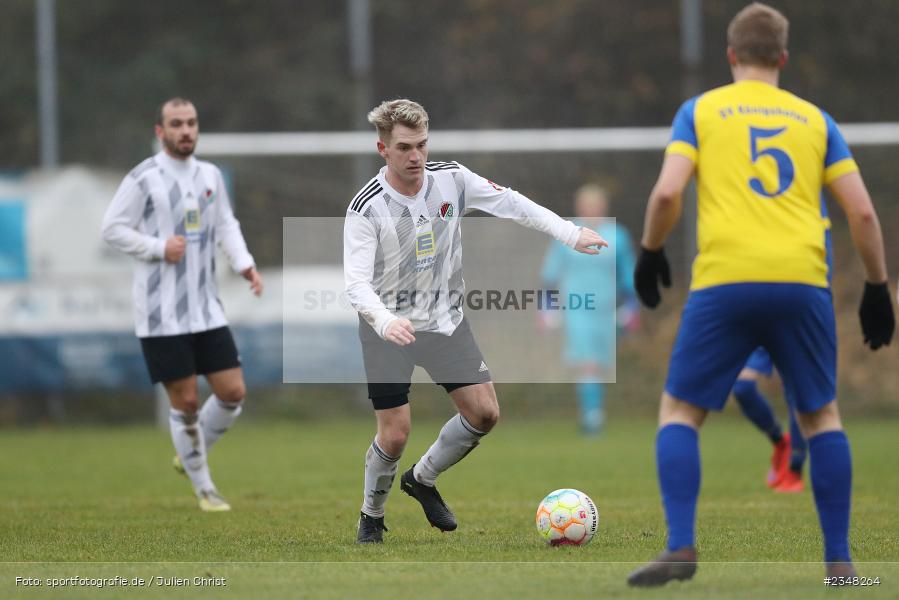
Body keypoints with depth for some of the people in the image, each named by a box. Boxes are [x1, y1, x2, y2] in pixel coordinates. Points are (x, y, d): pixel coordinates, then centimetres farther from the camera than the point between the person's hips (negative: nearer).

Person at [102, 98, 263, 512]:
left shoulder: (210, 176, 9)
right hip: (161, 314, -5)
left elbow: (226, 226, 17)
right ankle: (203, 487, 15)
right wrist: (159, 248, -17)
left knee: (233, 393, 2)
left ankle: (189, 456, 27)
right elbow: (112, 229, -6)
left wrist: (244, 264, 1)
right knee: (185, 401, -1)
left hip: (206, 310, 5)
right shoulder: (144, 179, -8)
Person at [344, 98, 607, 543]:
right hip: (388, 326, -5)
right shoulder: (366, 209, -21)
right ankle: (371, 515, 18)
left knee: (484, 413, 0)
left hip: (445, 319, 5)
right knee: (395, 433, -9)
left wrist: (571, 234, -9)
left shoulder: (451, 179, -9)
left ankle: (423, 479, 24)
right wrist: (385, 322, -47)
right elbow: (356, 281, -28)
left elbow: (510, 204, -1)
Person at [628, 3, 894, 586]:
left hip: (725, 281, -2)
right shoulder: (814, 118, 15)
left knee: (680, 410, 10)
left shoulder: (700, 111, 9)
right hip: (803, 283, 2)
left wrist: (650, 252, 13)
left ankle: (681, 548, -4)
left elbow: (668, 193, -4)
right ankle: (840, 560, 13)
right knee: (821, 414, 16)